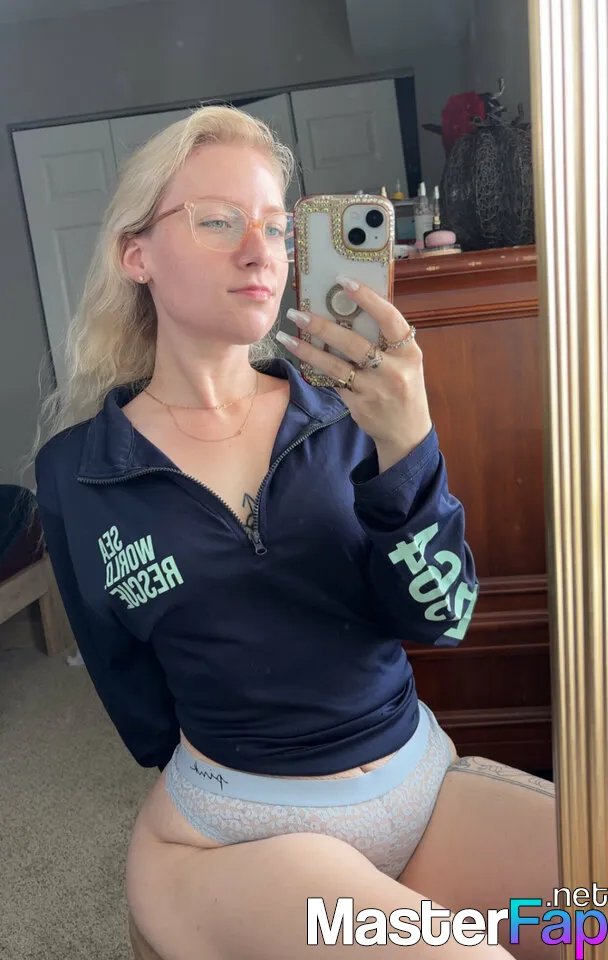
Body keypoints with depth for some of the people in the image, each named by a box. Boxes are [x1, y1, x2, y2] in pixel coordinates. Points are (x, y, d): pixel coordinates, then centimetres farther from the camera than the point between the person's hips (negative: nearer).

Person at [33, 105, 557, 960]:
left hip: (425, 772, 3)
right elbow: (144, 710, 3)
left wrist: (405, 449, -25)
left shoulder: (345, 410, -3)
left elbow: (440, 619, -10)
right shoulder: (76, 470, -6)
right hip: (233, 826, -2)